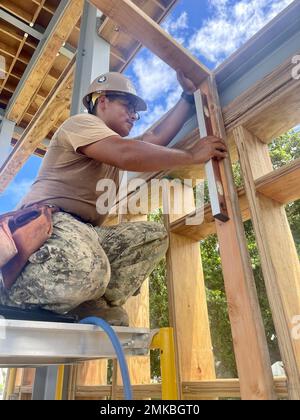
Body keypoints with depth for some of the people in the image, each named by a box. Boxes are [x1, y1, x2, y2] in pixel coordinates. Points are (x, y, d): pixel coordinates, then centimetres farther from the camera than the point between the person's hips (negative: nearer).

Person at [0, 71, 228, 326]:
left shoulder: (114, 146, 29)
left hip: (83, 231, 9)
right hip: (48, 220, -8)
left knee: (154, 235, -9)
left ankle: (94, 305, -18)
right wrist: (193, 156, -12)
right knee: (84, 273, -39)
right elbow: (127, 155, -19)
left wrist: (189, 95, 23)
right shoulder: (82, 122, 1)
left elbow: (157, 138, 18)